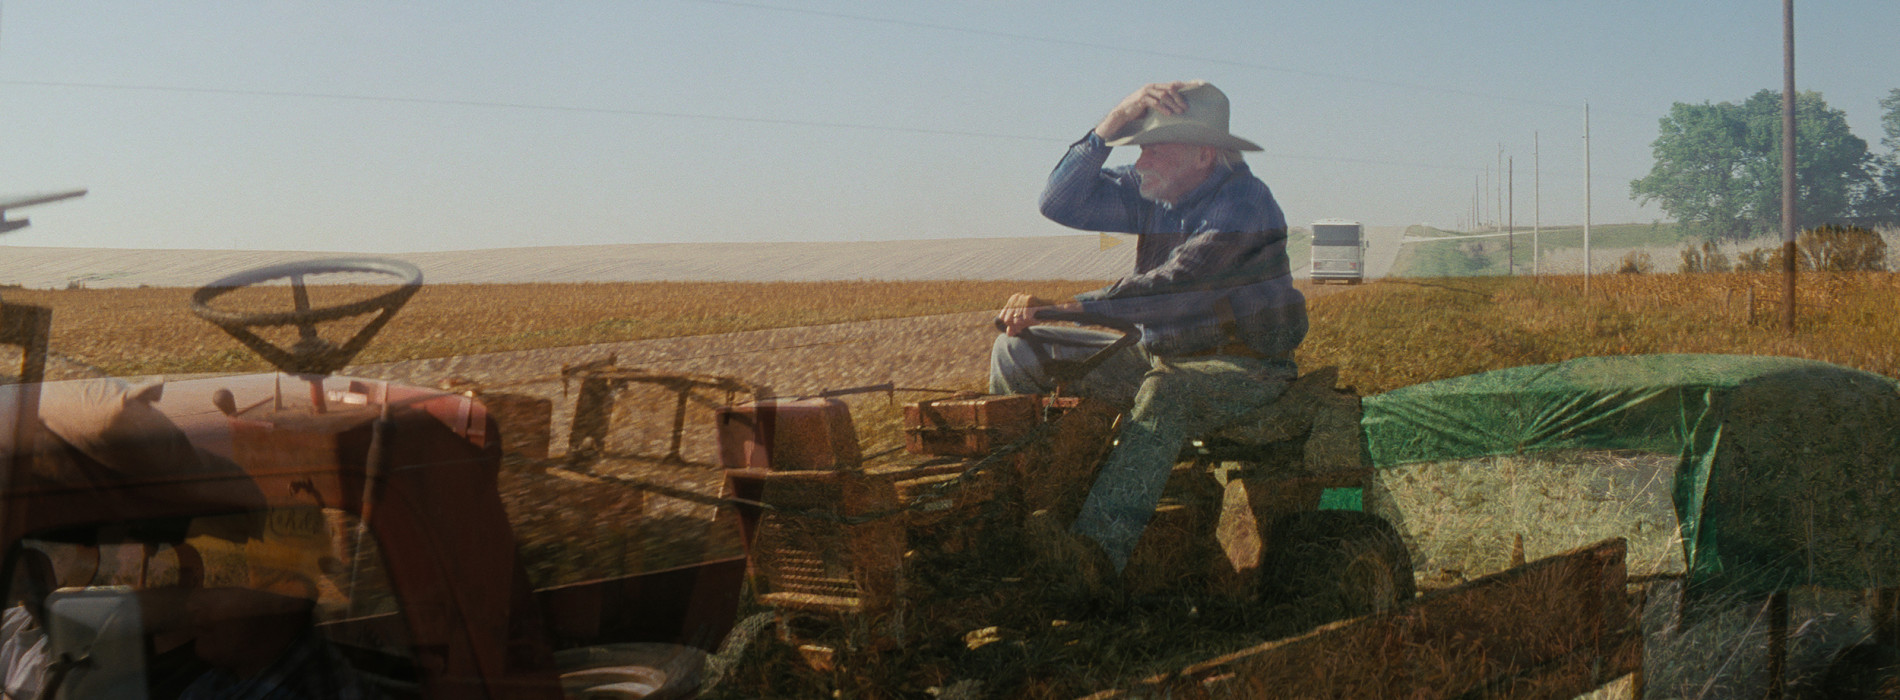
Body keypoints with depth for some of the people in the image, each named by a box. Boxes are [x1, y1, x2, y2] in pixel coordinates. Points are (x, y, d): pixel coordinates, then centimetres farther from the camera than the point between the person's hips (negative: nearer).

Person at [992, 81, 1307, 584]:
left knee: (1164, 391, -42)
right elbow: (1062, 205, -5)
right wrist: (1113, 124, -16)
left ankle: (1094, 554, -56)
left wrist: (1059, 308, -37)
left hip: (1242, 366, -7)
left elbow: (1169, 290, -31)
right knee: (1017, 352, -1)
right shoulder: (1152, 193, 4)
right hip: (1159, 354, 8)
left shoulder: (1245, 203, -20)